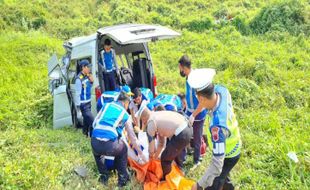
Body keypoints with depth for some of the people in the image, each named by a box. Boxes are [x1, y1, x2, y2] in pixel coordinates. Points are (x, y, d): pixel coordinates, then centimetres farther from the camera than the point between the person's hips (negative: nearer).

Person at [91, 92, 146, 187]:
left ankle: (104, 175, 40)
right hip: (110, 146, -2)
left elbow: (94, 124, 19)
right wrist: (141, 154, 30)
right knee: (123, 149, 34)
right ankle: (123, 178, 33)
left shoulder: (106, 106, 22)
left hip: (95, 143, 2)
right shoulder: (125, 115, 17)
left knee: (96, 151, 40)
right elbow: (133, 138, 20)